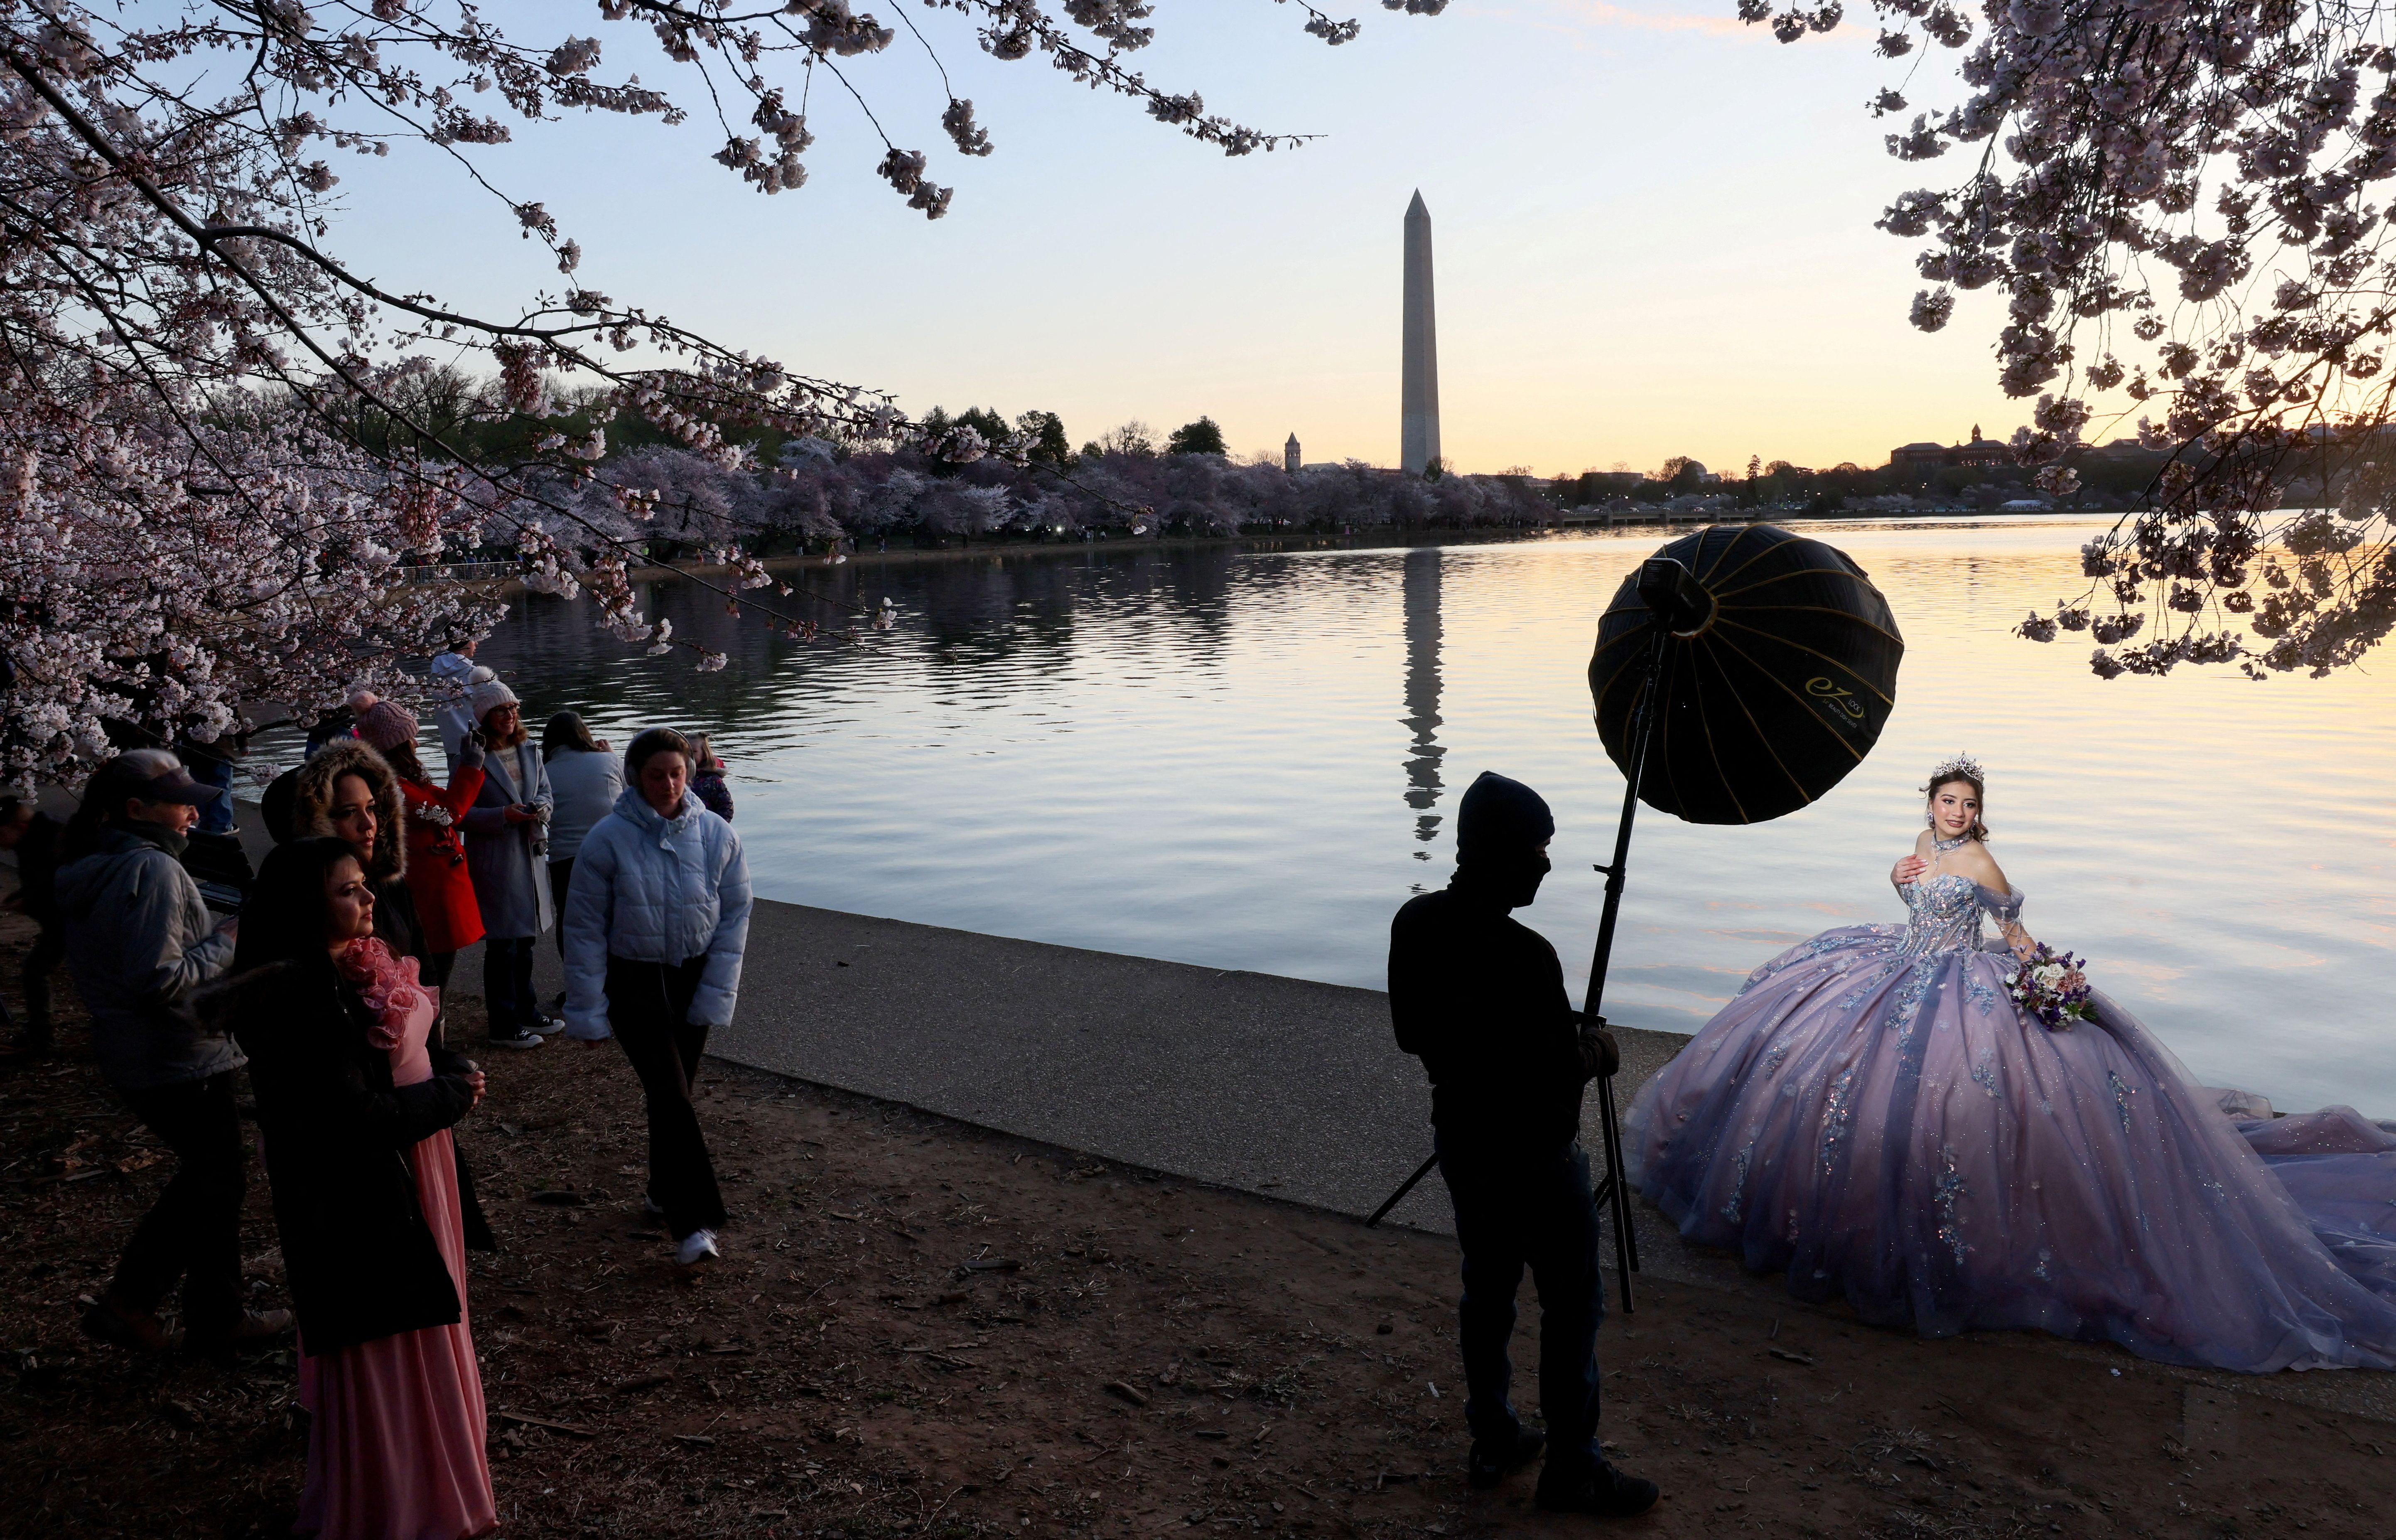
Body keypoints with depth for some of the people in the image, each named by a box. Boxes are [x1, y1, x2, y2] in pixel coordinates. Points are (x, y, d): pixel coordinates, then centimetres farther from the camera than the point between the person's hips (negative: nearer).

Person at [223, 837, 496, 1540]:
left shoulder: (357, 969, 2)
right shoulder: (304, 998, -27)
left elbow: (407, 1048, 12)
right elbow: (355, 1119, -28)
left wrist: (455, 1072, -8)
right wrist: (453, 1096, -16)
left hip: (400, 1190, 10)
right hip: (356, 1211, -10)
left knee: (418, 1341, 25)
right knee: (379, 1360, 7)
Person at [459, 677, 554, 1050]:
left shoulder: (530, 751, 10)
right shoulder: (470, 757, -10)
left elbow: (544, 792, 15)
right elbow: (460, 813, -12)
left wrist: (539, 809, -7)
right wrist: (504, 816, -22)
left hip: (529, 855, 7)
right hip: (493, 861, -7)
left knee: (524, 939, 18)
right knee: (503, 945, -2)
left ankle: (525, 1012, 32)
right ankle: (504, 1027, 8)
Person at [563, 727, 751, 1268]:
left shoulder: (717, 835, -6)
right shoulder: (608, 838, -13)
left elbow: (735, 916, 0)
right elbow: (585, 929, -7)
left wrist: (716, 995, -5)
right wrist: (589, 1012, -6)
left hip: (695, 979, 3)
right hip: (634, 982, -3)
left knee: (675, 1093, 12)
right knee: (670, 1094, -13)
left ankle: (667, 1194, 32)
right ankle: (695, 1221, -14)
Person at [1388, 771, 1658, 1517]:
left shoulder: (1415, 923, -8)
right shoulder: (1523, 957, -31)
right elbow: (1559, 1075, -25)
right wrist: (1597, 1047, -3)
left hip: (1460, 1139, 7)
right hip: (1533, 1154, -7)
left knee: (1486, 1289, 21)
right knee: (1572, 1307, 11)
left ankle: (1492, 1442, 36)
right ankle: (1572, 1470, 25)